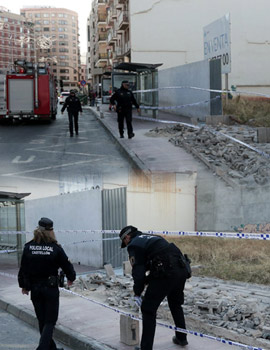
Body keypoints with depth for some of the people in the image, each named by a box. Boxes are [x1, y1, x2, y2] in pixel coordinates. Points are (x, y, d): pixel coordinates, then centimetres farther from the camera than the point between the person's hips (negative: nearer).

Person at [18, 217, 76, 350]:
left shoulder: (28, 247, -5)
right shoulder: (55, 248, -12)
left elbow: (23, 269, 0)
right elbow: (66, 265, -1)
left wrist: (24, 286, 14)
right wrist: (71, 278, 19)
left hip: (35, 288, 4)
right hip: (51, 288, -3)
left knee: (42, 321, 17)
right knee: (50, 321, 5)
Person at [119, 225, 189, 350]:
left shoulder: (133, 245, 4)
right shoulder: (152, 238, 28)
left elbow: (138, 271, -2)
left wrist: (137, 293, 7)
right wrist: (146, 280, 29)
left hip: (166, 272, -8)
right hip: (181, 269, 8)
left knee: (148, 309, 4)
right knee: (176, 305, 29)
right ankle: (181, 338, 41)